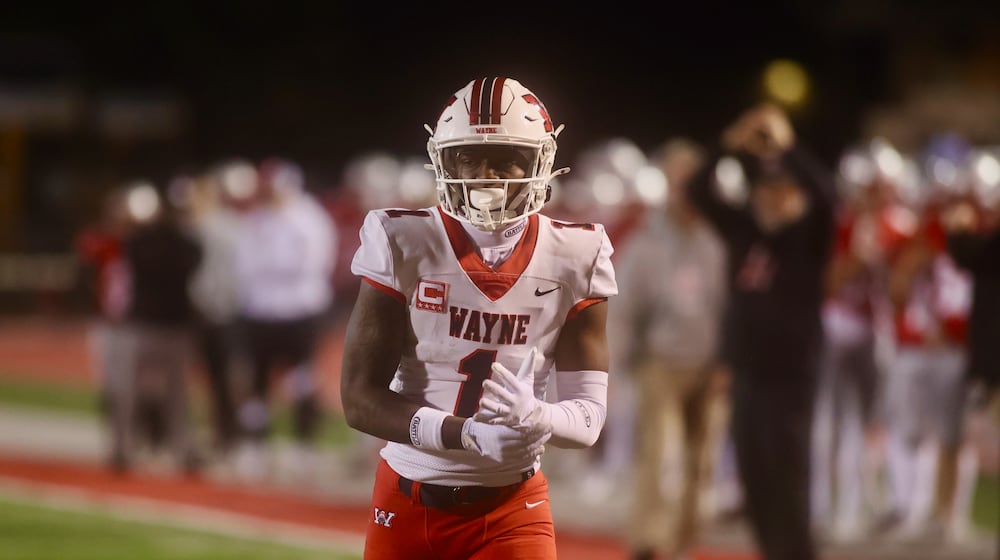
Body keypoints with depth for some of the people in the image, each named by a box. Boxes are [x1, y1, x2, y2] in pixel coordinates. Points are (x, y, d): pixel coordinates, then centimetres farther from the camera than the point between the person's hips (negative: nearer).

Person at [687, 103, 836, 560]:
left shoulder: (808, 236, -3)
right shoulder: (745, 231, 9)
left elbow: (823, 192, -21)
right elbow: (702, 193, 4)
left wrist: (787, 148, -24)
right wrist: (731, 147, -8)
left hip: (790, 372, -6)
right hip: (746, 369, 6)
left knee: (787, 480, -7)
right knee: (755, 482, 10)